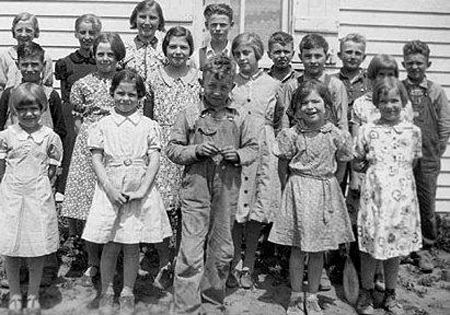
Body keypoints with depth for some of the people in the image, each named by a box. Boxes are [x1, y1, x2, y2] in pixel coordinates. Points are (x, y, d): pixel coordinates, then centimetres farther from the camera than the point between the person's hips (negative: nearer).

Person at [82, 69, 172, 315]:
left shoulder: (149, 126, 4)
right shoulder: (102, 125, 5)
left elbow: (154, 160, -1)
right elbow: (96, 160, 1)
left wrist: (142, 190, -12)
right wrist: (110, 189, -11)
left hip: (139, 191, 0)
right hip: (110, 190, 0)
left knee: (132, 247, 7)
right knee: (110, 246, 6)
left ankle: (128, 294, 22)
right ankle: (106, 292, 24)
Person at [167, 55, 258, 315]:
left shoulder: (240, 116, 6)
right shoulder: (190, 114, 1)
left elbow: (253, 148, 11)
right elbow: (173, 149, 2)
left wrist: (238, 155, -9)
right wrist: (196, 150, -14)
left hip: (228, 190, 3)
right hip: (196, 189, -2)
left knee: (222, 251, 14)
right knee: (191, 253, -6)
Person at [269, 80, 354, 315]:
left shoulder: (335, 134, -3)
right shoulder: (292, 134, -8)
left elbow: (341, 164, 9)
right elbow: (285, 162, 3)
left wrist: (327, 181, 6)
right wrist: (295, 182, 2)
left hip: (326, 190, 2)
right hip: (299, 190, -2)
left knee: (319, 249, 10)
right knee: (298, 248, 5)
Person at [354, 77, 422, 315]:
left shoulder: (412, 131, 3)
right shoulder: (368, 130, -2)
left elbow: (412, 163, 15)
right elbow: (356, 163, 6)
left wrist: (396, 173, 3)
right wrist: (373, 170, -4)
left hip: (402, 197, 2)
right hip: (374, 195, -2)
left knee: (396, 246, 12)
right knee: (371, 245, 4)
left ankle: (390, 294, 29)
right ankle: (366, 293, 24)